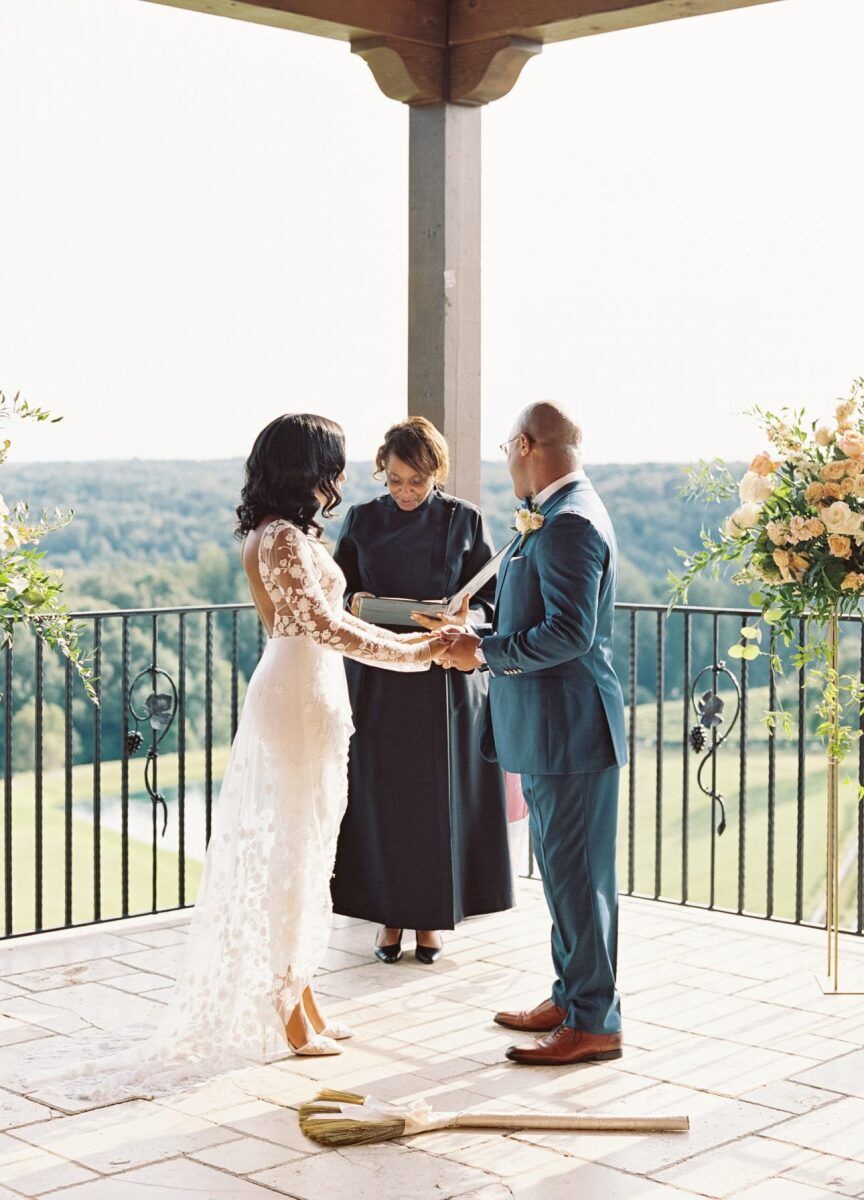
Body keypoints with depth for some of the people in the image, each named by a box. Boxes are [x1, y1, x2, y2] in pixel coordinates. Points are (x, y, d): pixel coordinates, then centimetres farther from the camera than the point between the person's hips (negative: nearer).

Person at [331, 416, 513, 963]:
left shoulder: (465, 521, -1)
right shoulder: (362, 520, 4)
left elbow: (494, 600, 0)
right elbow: (338, 590, 10)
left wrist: (464, 619, -21)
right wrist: (354, 602, -13)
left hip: (445, 679, -1)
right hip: (378, 678, 2)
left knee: (439, 798, 3)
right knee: (381, 795, 3)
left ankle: (431, 916, 16)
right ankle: (390, 915, 16)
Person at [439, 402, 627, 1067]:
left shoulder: (569, 522, -18)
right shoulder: (557, 516, 14)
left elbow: (570, 633, -25)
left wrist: (486, 653, -16)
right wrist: (481, 639, 9)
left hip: (570, 729, -11)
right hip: (549, 728, 11)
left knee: (577, 872, -3)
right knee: (563, 868, 17)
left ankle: (594, 1023, 5)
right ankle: (572, 997, 29)